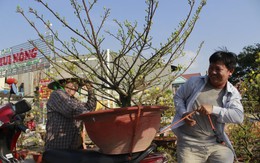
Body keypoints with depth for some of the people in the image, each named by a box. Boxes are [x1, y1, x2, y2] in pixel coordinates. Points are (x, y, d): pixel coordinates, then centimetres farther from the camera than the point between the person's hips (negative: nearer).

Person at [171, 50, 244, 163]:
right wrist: (183, 114, -9)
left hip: (217, 144, 1)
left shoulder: (232, 93, 0)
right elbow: (178, 97, 10)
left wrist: (213, 109, -24)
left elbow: (239, 117, -14)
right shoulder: (194, 82, -2)